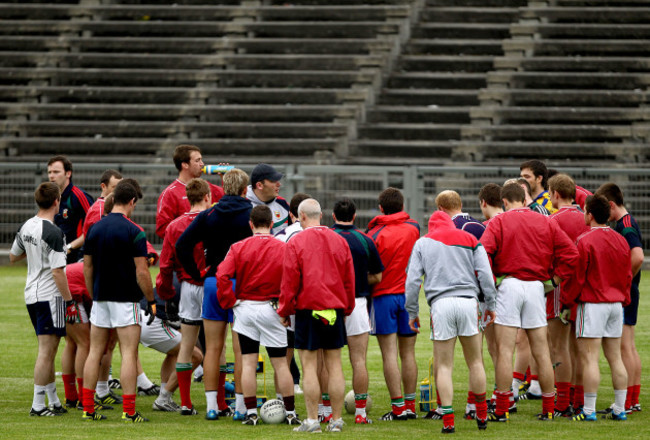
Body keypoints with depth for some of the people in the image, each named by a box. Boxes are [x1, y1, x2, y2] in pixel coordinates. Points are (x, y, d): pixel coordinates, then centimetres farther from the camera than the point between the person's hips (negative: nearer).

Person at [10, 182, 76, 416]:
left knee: (48, 350, 16)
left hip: (32, 295, 9)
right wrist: (70, 301, -15)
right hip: (49, 296, -9)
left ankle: (54, 401, 23)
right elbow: (57, 272, -20)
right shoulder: (53, 233, -18)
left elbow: (13, 256, 21)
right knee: (46, 351, -5)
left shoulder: (26, 227, 6)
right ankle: (38, 405, -5)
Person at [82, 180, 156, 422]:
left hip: (100, 299, 5)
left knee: (95, 352, 11)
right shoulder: (133, 232, -12)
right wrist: (151, 301, -4)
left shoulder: (94, 229, 5)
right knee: (129, 354, -4)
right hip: (125, 300, -5)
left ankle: (88, 408, 10)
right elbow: (141, 271, -14)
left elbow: (87, 268, 9)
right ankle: (129, 411, -8)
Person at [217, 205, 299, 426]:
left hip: (246, 308, 0)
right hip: (272, 310, 0)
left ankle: (251, 413, 4)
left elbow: (222, 275, -14)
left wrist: (229, 302, -3)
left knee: (248, 363, 5)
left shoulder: (239, 248, -4)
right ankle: (290, 413, 9)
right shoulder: (284, 249, -5)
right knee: (280, 363, 6)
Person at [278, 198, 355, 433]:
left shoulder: (295, 243, -7)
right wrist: (346, 308, 22)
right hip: (335, 309, 4)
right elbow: (349, 279, 12)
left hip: (308, 309, -4)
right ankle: (336, 419, 7)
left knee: (309, 365, -2)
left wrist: (284, 310, 5)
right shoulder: (339, 241, 7)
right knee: (334, 364, 7)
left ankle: (312, 420, -5)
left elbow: (289, 282, -6)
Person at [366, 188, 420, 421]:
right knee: (408, 352, 10)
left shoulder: (375, 234, -8)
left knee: (389, 354, -4)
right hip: (409, 295, 4)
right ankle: (410, 405, 11)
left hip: (383, 296, -4)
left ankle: (398, 407, -8)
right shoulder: (413, 228, 4)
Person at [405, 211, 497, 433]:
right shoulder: (469, 240, 16)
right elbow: (485, 274, 7)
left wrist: (412, 312, 13)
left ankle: (448, 420, -4)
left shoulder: (422, 243, 15)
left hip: (440, 304, -1)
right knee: (475, 361, 10)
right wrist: (491, 305, 11)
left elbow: (412, 280, 8)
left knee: (444, 366, 3)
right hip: (468, 301, 1)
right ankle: (482, 415, 15)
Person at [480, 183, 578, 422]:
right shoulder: (546, 223, 10)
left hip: (508, 284, -4)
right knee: (541, 351, 9)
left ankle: (502, 410, -5)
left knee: (504, 350, -3)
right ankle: (548, 409, 12)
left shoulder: (499, 222, -2)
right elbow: (570, 253, 5)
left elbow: (483, 252, -15)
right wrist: (556, 279, 9)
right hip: (536, 286, 4)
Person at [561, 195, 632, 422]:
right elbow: (627, 275, 15)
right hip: (616, 304, 7)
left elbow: (577, 277, -11)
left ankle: (588, 410, -8)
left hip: (592, 304, -7)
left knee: (589, 358, -6)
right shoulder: (621, 241, 9)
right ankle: (619, 409, 11)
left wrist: (567, 303, -1)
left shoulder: (585, 241, -12)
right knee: (615, 357, 10)